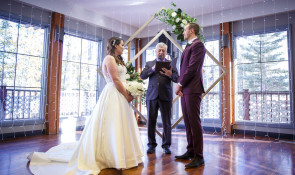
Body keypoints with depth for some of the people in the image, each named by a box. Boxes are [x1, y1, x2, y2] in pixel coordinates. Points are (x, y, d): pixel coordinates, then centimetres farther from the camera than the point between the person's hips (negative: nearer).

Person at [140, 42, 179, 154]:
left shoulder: (171, 64, 12)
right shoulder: (149, 63, 15)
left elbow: (177, 79, 2)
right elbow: (142, 76, 2)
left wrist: (170, 75, -20)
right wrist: (152, 69, -14)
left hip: (165, 96, -1)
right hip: (152, 95, 1)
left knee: (166, 122, 3)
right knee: (151, 121, 4)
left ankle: (166, 145, 16)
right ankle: (151, 144, 17)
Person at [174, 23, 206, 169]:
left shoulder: (198, 45, -6)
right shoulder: (188, 47, 23)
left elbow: (192, 68, -16)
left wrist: (180, 84, -10)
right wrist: (180, 85, 7)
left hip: (192, 89, -9)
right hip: (185, 90, 9)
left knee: (194, 122, -6)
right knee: (188, 123, 12)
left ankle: (198, 157, 3)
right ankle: (190, 151, 22)